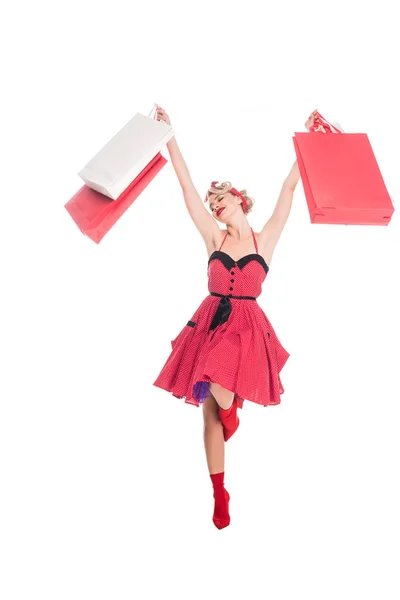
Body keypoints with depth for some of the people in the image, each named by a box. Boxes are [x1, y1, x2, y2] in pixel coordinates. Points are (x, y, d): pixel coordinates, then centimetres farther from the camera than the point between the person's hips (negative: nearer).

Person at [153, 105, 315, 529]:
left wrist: (307, 140, 0)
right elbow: (186, 186, 2)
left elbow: (290, 187, 0)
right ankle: (220, 495, 22)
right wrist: (168, 136, 1)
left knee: (220, 394, -23)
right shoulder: (213, 238, 4)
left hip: (247, 327, -2)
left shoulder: (266, 239, 2)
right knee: (209, 411, 5)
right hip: (210, 324, 2)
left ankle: (231, 413, 19)